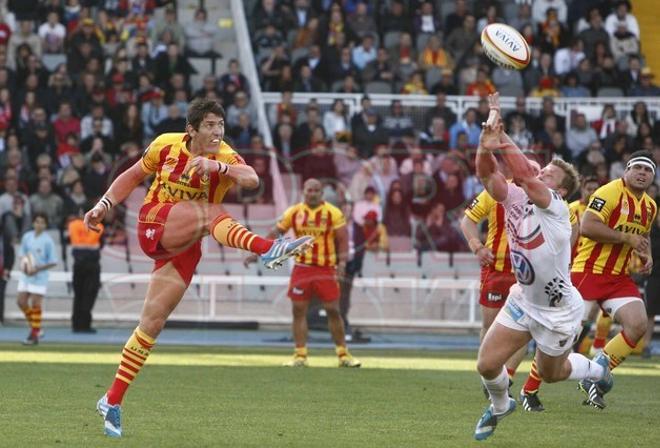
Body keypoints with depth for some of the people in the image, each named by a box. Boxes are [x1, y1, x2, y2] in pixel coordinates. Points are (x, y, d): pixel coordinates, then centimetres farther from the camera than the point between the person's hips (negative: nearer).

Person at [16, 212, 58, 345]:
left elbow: (53, 262, -8)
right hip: (25, 276, 5)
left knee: (35, 304, -5)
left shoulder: (48, 241, -10)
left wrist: (38, 269, -18)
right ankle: (35, 328, 22)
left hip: (39, 277, -5)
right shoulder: (27, 237, 4)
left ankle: (34, 335, 5)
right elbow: (21, 253, 14)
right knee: (21, 301, 4)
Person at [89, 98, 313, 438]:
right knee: (211, 213, -29)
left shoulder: (225, 158, -7)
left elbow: (251, 179, -30)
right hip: (154, 223, -2)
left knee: (152, 323, -1)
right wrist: (104, 205, 5)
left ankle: (113, 401, 6)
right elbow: (133, 176, 15)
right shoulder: (166, 145, -2)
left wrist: (216, 166, -46)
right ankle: (267, 249, -58)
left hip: (183, 246, 2)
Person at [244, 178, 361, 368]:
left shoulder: (333, 213, -2)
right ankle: (300, 356, 5)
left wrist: (342, 262, -16)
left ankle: (343, 354, 8)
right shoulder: (294, 212, 5)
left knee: (333, 310, -2)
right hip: (302, 267, 2)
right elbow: (275, 234, 9)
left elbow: (342, 239, -3)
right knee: (299, 310, -1)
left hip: (326, 269, -2)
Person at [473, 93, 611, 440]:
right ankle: (500, 406, 31)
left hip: (558, 313, -5)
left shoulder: (556, 208, -25)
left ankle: (597, 370, 48)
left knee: (550, 373, 16)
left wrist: (503, 139, -37)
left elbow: (526, 176, -41)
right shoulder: (514, 197, -8)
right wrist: (486, 145, -39)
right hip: (522, 302, 5)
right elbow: (488, 175, -22)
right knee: (487, 364, -2)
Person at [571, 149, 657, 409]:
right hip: (589, 271, -7)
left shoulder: (650, 207, 13)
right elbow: (587, 227, -24)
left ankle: (594, 379, 1)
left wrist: (646, 256, 10)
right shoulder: (610, 193, -13)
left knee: (638, 325, -11)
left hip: (619, 278, 7)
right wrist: (627, 238, -22)